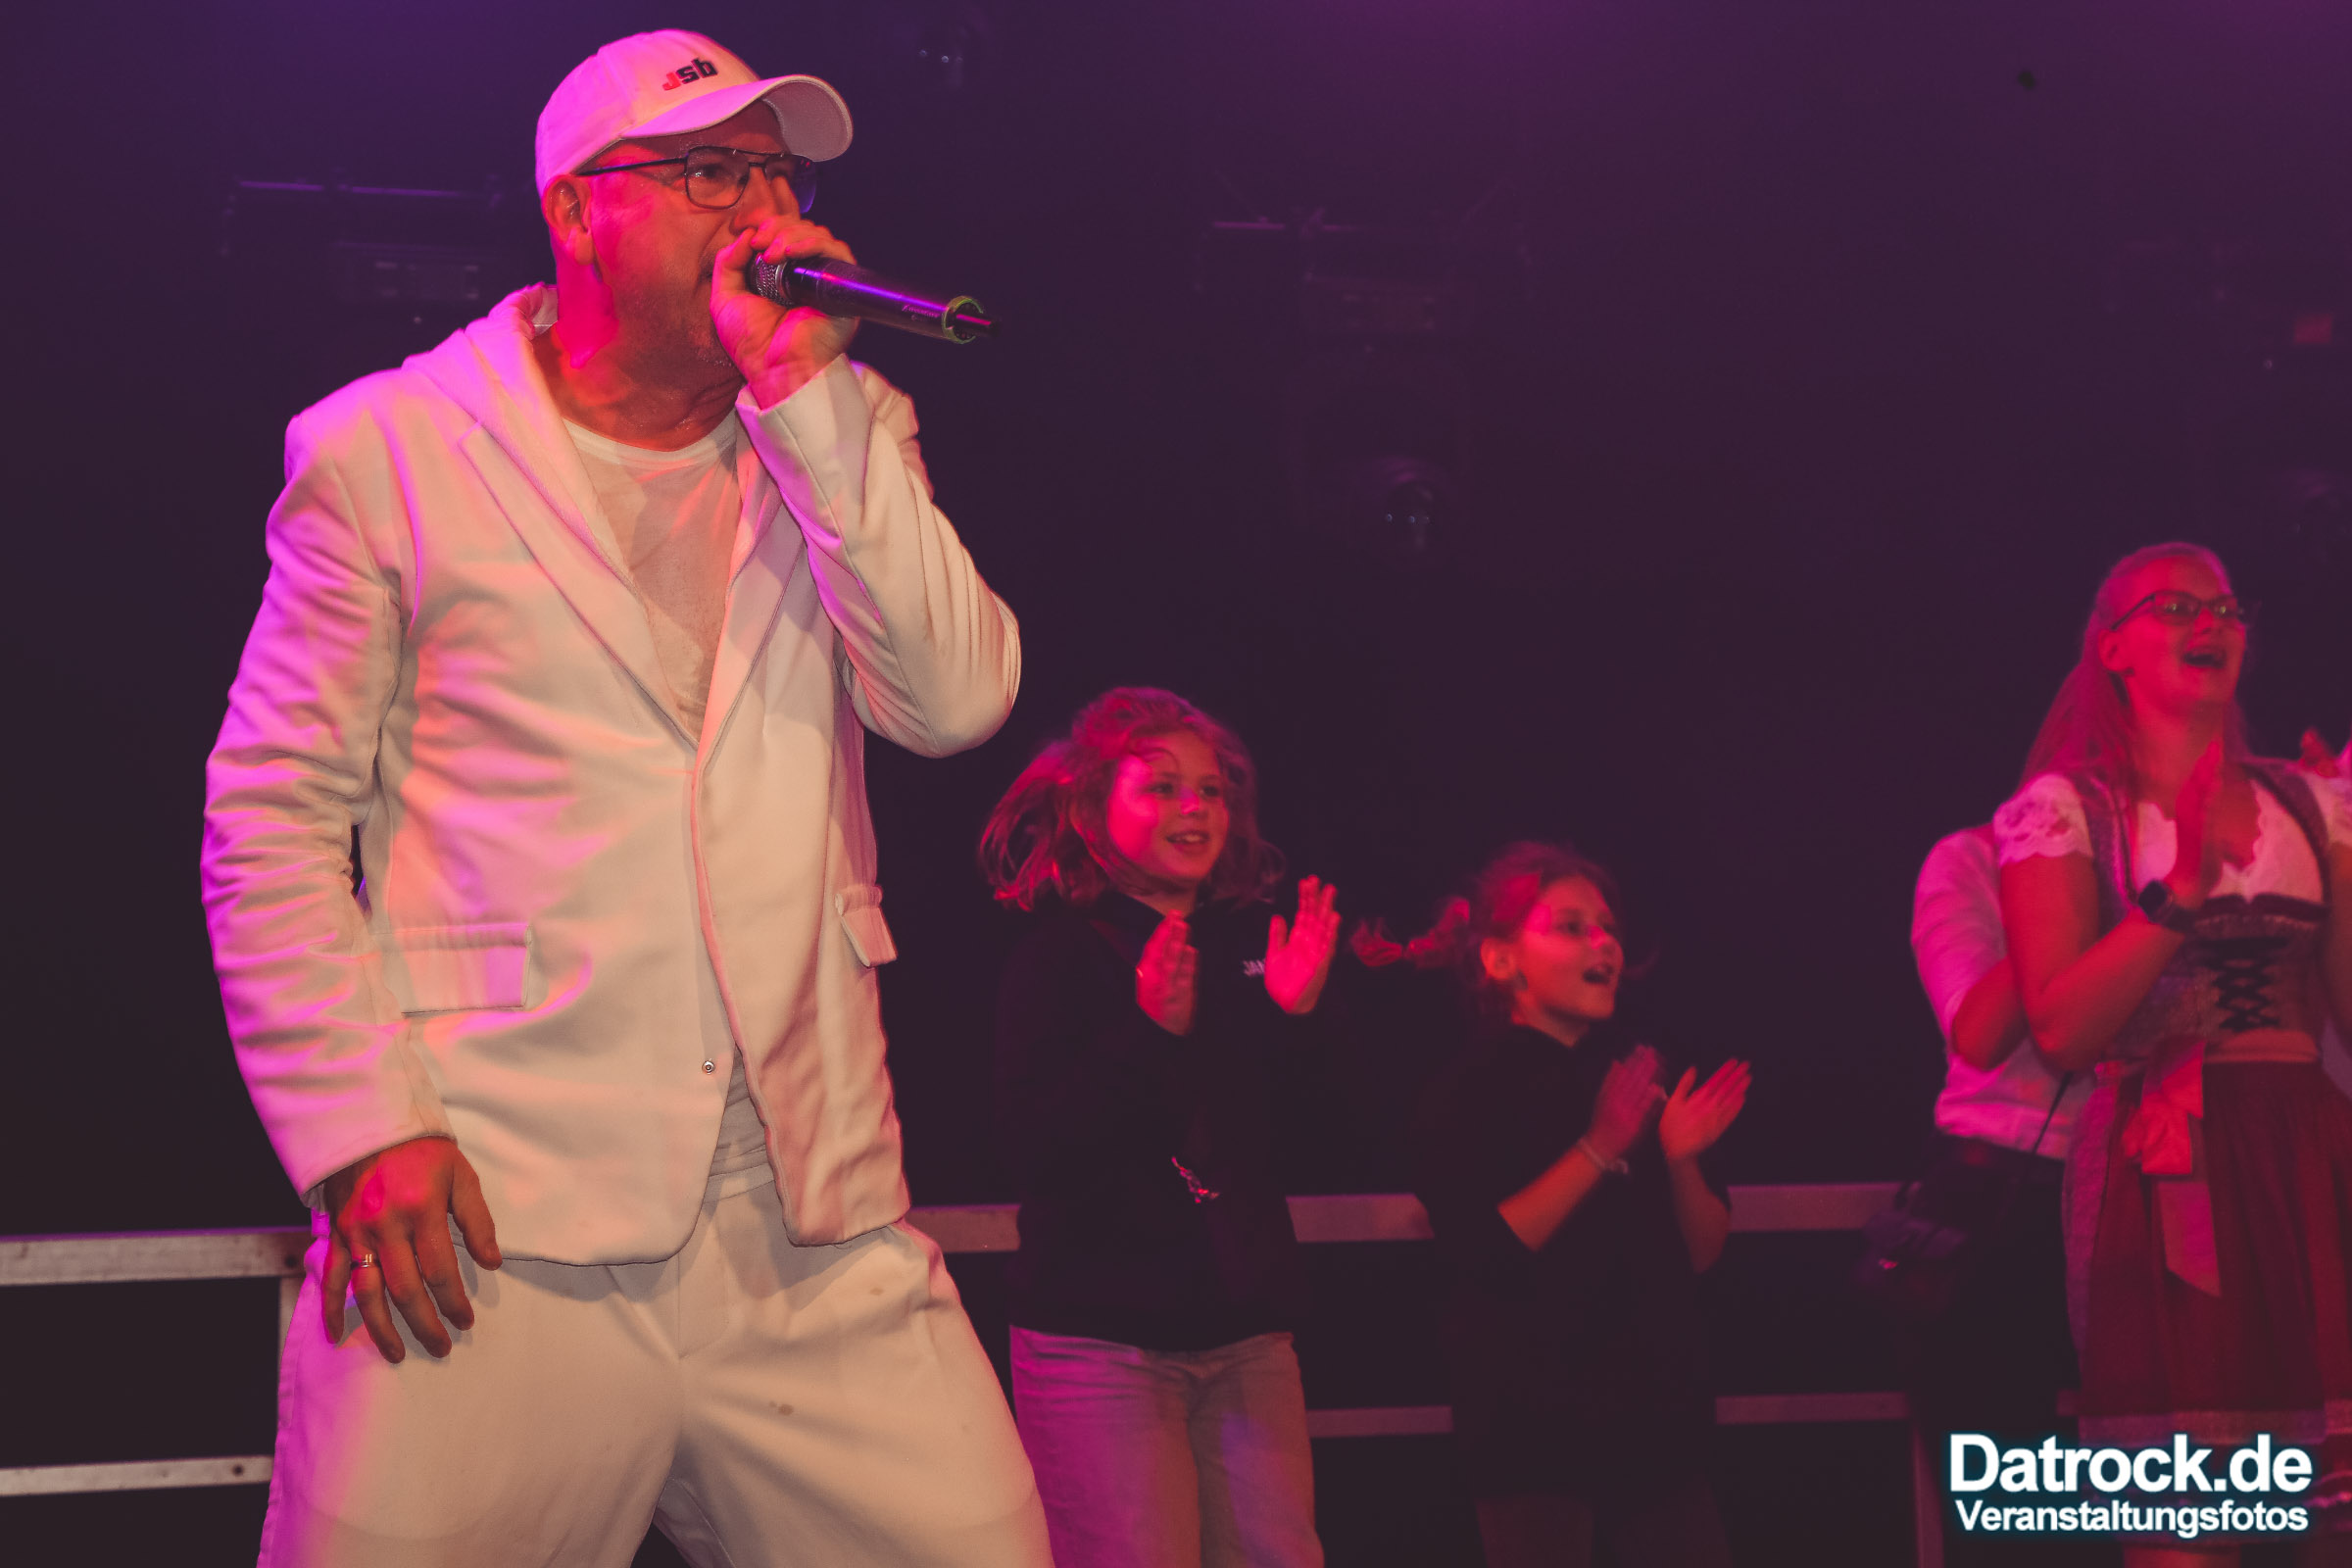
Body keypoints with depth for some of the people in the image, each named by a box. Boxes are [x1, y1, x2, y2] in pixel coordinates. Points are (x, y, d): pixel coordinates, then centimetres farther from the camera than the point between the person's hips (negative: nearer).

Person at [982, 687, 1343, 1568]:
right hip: (1101, 1338, -5)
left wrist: (1297, 1015, -6)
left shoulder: (1249, 942, 9)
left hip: (1245, 1335, 5)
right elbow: (1035, 1148, -15)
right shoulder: (1059, 956, -4)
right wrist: (1152, 1032, -24)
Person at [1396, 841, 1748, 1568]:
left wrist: (1681, 1158, -9)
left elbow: (1704, 1255, 9)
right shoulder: (1471, 1092, -4)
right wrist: (1599, 1151, -20)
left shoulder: (1641, 1079, 10)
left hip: (1655, 1419, 5)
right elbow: (1485, 1253, -18)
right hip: (1534, 1427, -5)